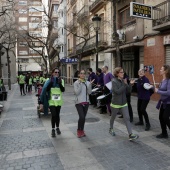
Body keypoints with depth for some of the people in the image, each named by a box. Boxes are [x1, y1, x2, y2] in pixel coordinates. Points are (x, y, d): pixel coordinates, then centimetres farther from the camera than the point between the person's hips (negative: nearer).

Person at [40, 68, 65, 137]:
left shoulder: (61, 80, 2)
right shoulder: (49, 80, -3)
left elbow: (63, 90, -9)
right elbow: (46, 89, -15)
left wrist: (60, 83, -22)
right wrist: (51, 82, -21)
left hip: (59, 101, 2)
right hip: (52, 101, -2)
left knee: (57, 115, 13)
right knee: (54, 115, -9)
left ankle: (57, 128, 30)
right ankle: (53, 129, 6)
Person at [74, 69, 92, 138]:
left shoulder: (87, 82, 5)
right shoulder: (76, 83, -4)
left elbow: (89, 92, 1)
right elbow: (77, 92, -14)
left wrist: (89, 86, -14)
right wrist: (80, 84, -18)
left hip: (86, 102, 4)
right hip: (79, 102, -4)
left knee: (84, 117, 8)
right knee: (82, 117, -14)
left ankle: (82, 130, 26)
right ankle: (79, 131, 9)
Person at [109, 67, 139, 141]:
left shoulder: (123, 80, 1)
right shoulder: (114, 81, -15)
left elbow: (128, 90, 1)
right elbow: (117, 91, -25)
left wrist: (130, 84, -15)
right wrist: (124, 84, -24)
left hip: (124, 103, 5)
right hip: (116, 103, -4)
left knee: (127, 118, -2)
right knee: (113, 117, 16)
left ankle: (130, 135, -1)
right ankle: (111, 129, 41)